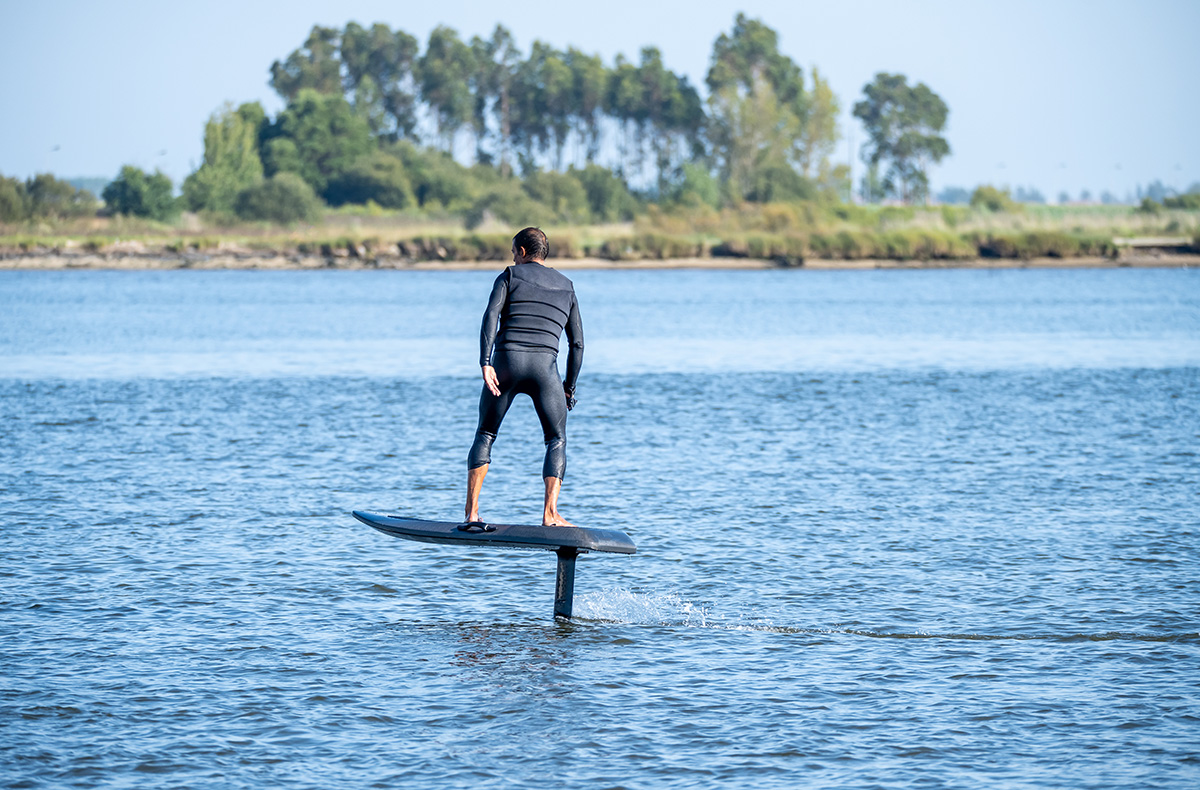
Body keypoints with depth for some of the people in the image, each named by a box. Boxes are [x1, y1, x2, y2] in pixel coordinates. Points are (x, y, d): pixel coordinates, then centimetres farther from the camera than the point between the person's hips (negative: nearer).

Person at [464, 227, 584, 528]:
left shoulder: (510, 276, 13)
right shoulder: (566, 287, 22)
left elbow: (491, 315, -5)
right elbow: (577, 343, 18)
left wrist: (485, 364, -13)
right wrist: (569, 387, 24)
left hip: (506, 360, -1)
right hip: (545, 365, 1)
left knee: (485, 435, 12)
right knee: (557, 440, 8)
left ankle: (471, 512, 2)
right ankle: (550, 513, -11)